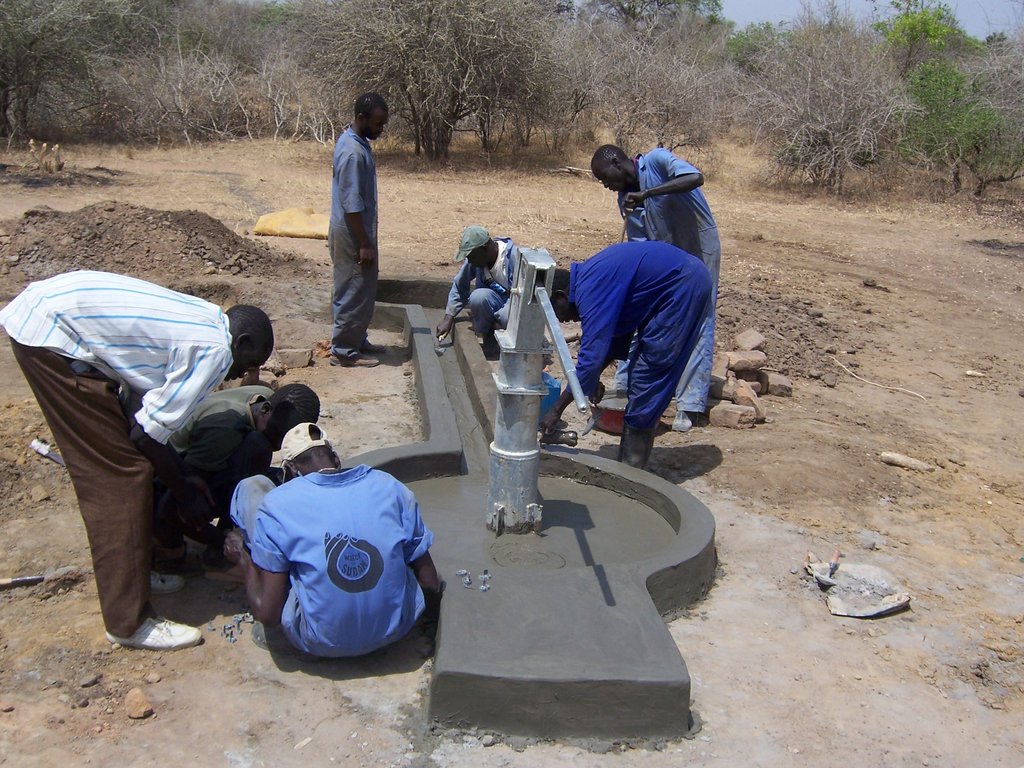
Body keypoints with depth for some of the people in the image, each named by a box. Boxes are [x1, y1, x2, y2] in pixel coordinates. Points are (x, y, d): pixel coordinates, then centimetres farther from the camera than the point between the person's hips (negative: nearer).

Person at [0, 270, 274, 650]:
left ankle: (134, 567, 36)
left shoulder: (198, 322, 15)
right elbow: (149, 431, -11)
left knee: (122, 463, 19)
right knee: (119, 472, -4)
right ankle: (129, 621, 4)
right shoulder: (215, 351, -12)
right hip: (51, 333, -10)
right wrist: (186, 492, 4)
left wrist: (184, 476, 18)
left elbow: (138, 407, 16)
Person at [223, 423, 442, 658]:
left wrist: (243, 559, 6)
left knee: (251, 487, 6)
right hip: (396, 630, 2)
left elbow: (268, 615, -12)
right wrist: (433, 613, 20)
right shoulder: (390, 487, -6)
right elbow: (430, 584, -2)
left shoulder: (277, 504, -12)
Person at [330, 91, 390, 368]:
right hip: (352, 233, -10)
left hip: (355, 230, 10)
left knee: (362, 290, 18)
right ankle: (343, 351, 8)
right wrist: (364, 243, -21)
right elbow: (352, 204, -24)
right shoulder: (353, 151, -23)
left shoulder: (355, 141, 9)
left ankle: (356, 340, 30)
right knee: (355, 292, -1)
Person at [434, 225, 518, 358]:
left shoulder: (513, 256, -25)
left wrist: (494, 318, -22)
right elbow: (460, 285, 3)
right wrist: (448, 318, -4)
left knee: (509, 317, -40)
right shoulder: (475, 256, -8)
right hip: (495, 301, 5)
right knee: (478, 297, -30)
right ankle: (489, 341, -7)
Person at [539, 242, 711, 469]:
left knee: (646, 377, -6)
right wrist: (594, 377, 12)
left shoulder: (589, 290, -21)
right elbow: (617, 332, 18)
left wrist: (557, 410, -19)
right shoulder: (589, 277, 9)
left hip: (684, 286, -10)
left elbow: (592, 354, -25)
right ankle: (629, 462, 18)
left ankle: (630, 468, 2)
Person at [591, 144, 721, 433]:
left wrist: (645, 193, -37)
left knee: (697, 327, -4)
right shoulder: (625, 199, 2)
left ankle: (689, 406, -1)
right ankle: (624, 388, 18)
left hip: (699, 250, -7)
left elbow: (696, 178, -34)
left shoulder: (657, 160, -16)